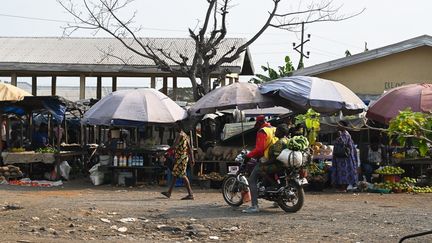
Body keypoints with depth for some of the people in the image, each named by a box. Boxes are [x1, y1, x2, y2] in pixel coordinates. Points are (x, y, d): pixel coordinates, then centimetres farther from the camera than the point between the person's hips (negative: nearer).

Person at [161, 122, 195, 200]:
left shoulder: (179, 135, -12)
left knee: (183, 175, -10)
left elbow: (174, 146, -19)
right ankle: (169, 193, 19)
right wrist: (192, 159, 16)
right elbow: (190, 148, 16)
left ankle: (190, 194, -12)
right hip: (185, 157, 10)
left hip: (180, 157, -10)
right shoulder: (185, 135, 16)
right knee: (175, 174, 13)